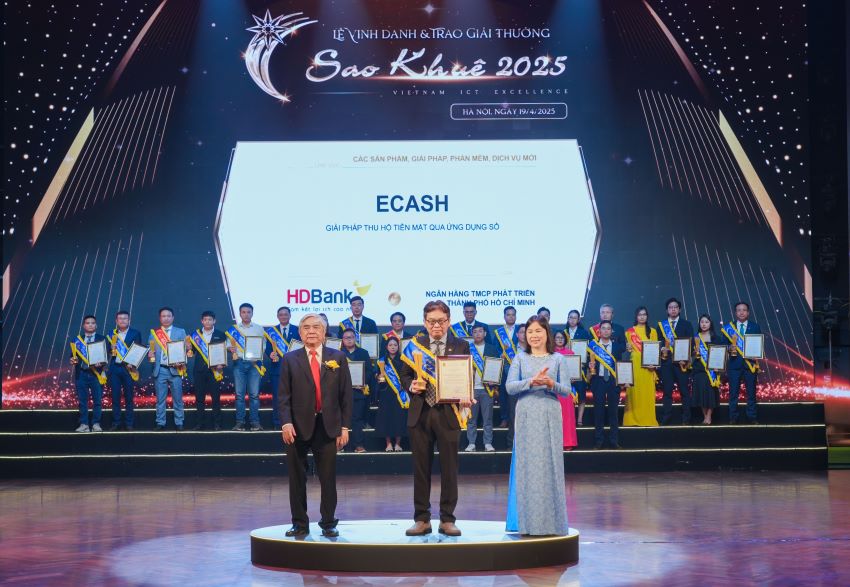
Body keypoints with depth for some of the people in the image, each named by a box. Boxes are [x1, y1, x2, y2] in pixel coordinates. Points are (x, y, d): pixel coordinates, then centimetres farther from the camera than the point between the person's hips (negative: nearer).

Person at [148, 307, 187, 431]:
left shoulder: (180, 332, 9)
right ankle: (160, 423, 7)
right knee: (160, 398, 2)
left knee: (177, 398, 1)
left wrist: (182, 362, -13)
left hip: (175, 369, -1)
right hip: (160, 370, 1)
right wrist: (149, 355, -11)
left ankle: (178, 423, 6)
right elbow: (149, 349, 11)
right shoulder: (154, 333, 13)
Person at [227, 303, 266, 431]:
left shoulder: (259, 329, 10)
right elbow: (229, 345, 12)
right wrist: (231, 349, -11)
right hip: (239, 363, 1)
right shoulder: (233, 329, 12)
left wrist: (259, 358, -10)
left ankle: (254, 422, -2)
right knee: (239, 394, -2)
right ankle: (240, 422, 1)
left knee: (254, 394, -5)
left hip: (254, 363, -1)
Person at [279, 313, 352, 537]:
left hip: (328, 426, 0)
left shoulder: (338, 358, 7)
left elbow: (346, 394, 5)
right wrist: (286, 423, -12)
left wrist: (345, 427, -1)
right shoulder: (290, 359, 6)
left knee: (328, 478, 3)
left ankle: (328, 523, 14)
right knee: (297, 478, 5)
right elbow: (283, 395, 1)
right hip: (298, 426, 0)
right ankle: (300, 524, 14)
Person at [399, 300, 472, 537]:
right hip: (420, 413, 1)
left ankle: (447, 520, 11)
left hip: (448, 413, -1)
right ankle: (422, 519, 13)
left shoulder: (461, 346, 4)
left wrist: (465, 397, -15)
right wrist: (411, 386, -9)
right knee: (421, 468, 6)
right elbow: (404, 375, 13)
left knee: (449, 468, 2)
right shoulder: (415, 345, 8)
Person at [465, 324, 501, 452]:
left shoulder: (492, 349, 9)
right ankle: (471, 443, 4)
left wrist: (496, 387, -2)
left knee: (488, 418, -1)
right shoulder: (467, 349, 7)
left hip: (487, 389, 0)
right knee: (471, 419, 1)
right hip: (471, 389, 0)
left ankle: (488, 443, 2)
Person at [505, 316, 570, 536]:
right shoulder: (520, 359, 8)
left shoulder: (557, 359, 8)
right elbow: (510, 387, -3)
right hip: (526, 417, 0)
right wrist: (531, 381, -18)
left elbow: (566, 390, 3)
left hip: (550, 417, 0)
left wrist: (552, 384, -16)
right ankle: (528, 521, 6)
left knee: (550, 464, 0)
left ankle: (550, 520, 7)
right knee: (526, 466, 0)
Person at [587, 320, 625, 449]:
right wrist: (590, 367, -17)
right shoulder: (593, 345, 4)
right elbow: (589, 362, 5)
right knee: (598, 410, 1)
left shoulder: (617, 346, 7)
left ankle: (614, 440, 10)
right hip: (598, 380, -1)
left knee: (613, 410, 4)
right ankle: (599, 440, 7)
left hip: (613, 380, 1)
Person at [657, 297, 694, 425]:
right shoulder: (661, 325, 13)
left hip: (682, 362, -1)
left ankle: (686, 419, 3)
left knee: (684, 390, -1)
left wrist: (686, 358, -11)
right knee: (667, 391, 2)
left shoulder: (686, 324, 8)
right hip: (666, 361, 1)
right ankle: (665, 419, 5)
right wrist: (661, 349, -11)